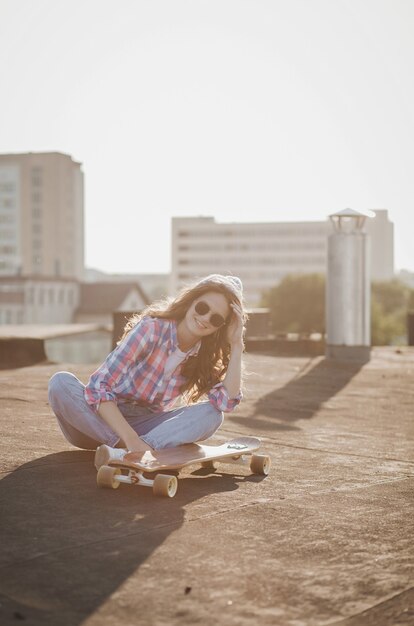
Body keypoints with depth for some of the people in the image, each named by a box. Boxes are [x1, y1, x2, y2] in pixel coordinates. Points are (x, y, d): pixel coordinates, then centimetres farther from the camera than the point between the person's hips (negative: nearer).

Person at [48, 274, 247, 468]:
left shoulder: (204, 355, -4)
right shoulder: (152, 329, -20)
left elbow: (227, 401, -20)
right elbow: (99, 386, -28)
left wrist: (236, 345, -21)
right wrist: (131, 439, -39)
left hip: (145, 427, 4)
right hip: (106, 420, -4)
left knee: (211, 414, -22)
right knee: (61, 383, -31)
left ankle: (125, 454, -39)